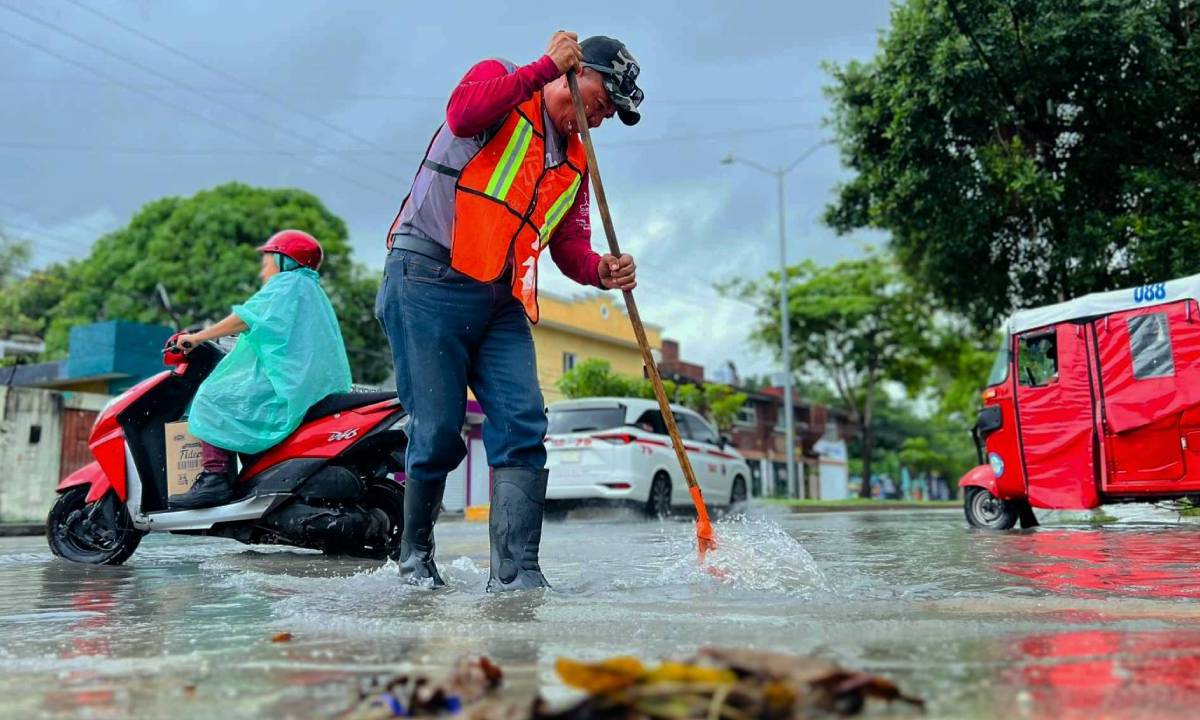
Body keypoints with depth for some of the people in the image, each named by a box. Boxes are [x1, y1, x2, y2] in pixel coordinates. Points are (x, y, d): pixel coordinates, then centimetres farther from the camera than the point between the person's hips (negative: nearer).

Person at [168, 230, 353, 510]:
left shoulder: (285, 283, 0)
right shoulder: (313, 290, 29)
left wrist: (197, 337, -1)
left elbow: (244, 319, -8)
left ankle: (215, 477, -18)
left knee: (213, 396, -6)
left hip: (289, 381, -10)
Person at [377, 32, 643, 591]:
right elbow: (464, 115, -20)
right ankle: (415, 555, 17)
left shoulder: (575, 163, 21)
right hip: (428, 279, -6)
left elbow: (568, 243, 14)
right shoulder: (498, 80, 4)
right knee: (439, 430, -5)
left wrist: (599, 272, -8)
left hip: (502, 302, 6)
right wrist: (547, 66, -15)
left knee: (523, 424, -9)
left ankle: (515, 574, -9)